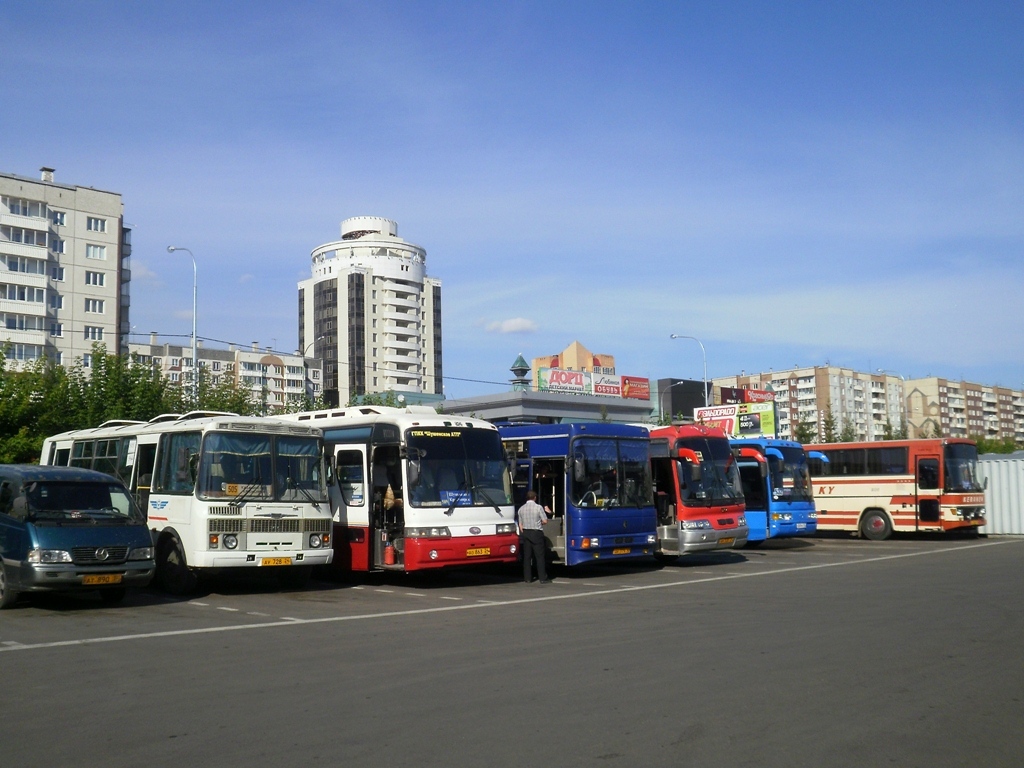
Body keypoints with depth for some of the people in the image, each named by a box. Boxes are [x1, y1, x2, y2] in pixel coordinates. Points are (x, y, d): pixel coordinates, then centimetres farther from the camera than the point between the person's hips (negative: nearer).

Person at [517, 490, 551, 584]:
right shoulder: (539, 507, -9)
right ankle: (543, 578, -2)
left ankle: (527, 578, 9)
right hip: (537, 533, -4)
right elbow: (545, 521, -7)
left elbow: (520, 525, 8)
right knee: (540, 556, 0)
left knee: (527, 556, 8)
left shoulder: (521, 509, 5)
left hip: (525, 533, 4)